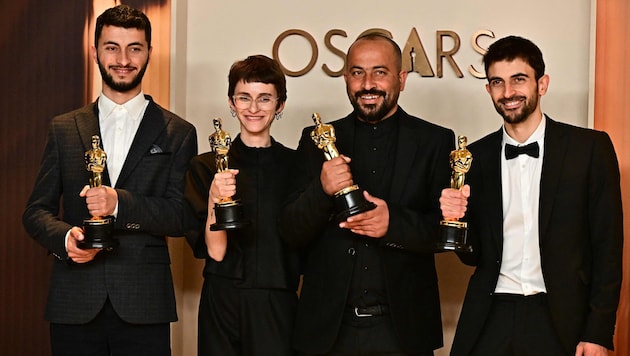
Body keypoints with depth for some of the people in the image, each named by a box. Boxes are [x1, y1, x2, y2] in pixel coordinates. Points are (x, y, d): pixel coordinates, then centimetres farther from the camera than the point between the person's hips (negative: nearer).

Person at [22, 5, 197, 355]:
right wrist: (65, 237, -11)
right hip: (74, 303, 2)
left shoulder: (178, 133, 5)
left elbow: (184, 216, -2)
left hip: (144, 304, -1)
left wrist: (120, 203, -17)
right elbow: (37, 210, 10)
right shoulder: (64, 129, 11)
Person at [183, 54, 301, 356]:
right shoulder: (205, 167, 1)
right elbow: (214, 251, -6)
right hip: (223, 304, 0)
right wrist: (215, 200, -23)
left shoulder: (296, 165, 2)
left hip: (279, 306, 0)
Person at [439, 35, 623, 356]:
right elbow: (474, 255, 9)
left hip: (561, 321, -2)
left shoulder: (591, 147, -3)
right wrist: (457, 217, -12)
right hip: (491, 321, 3)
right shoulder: (477, 156, 5)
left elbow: (607, 246, -3)